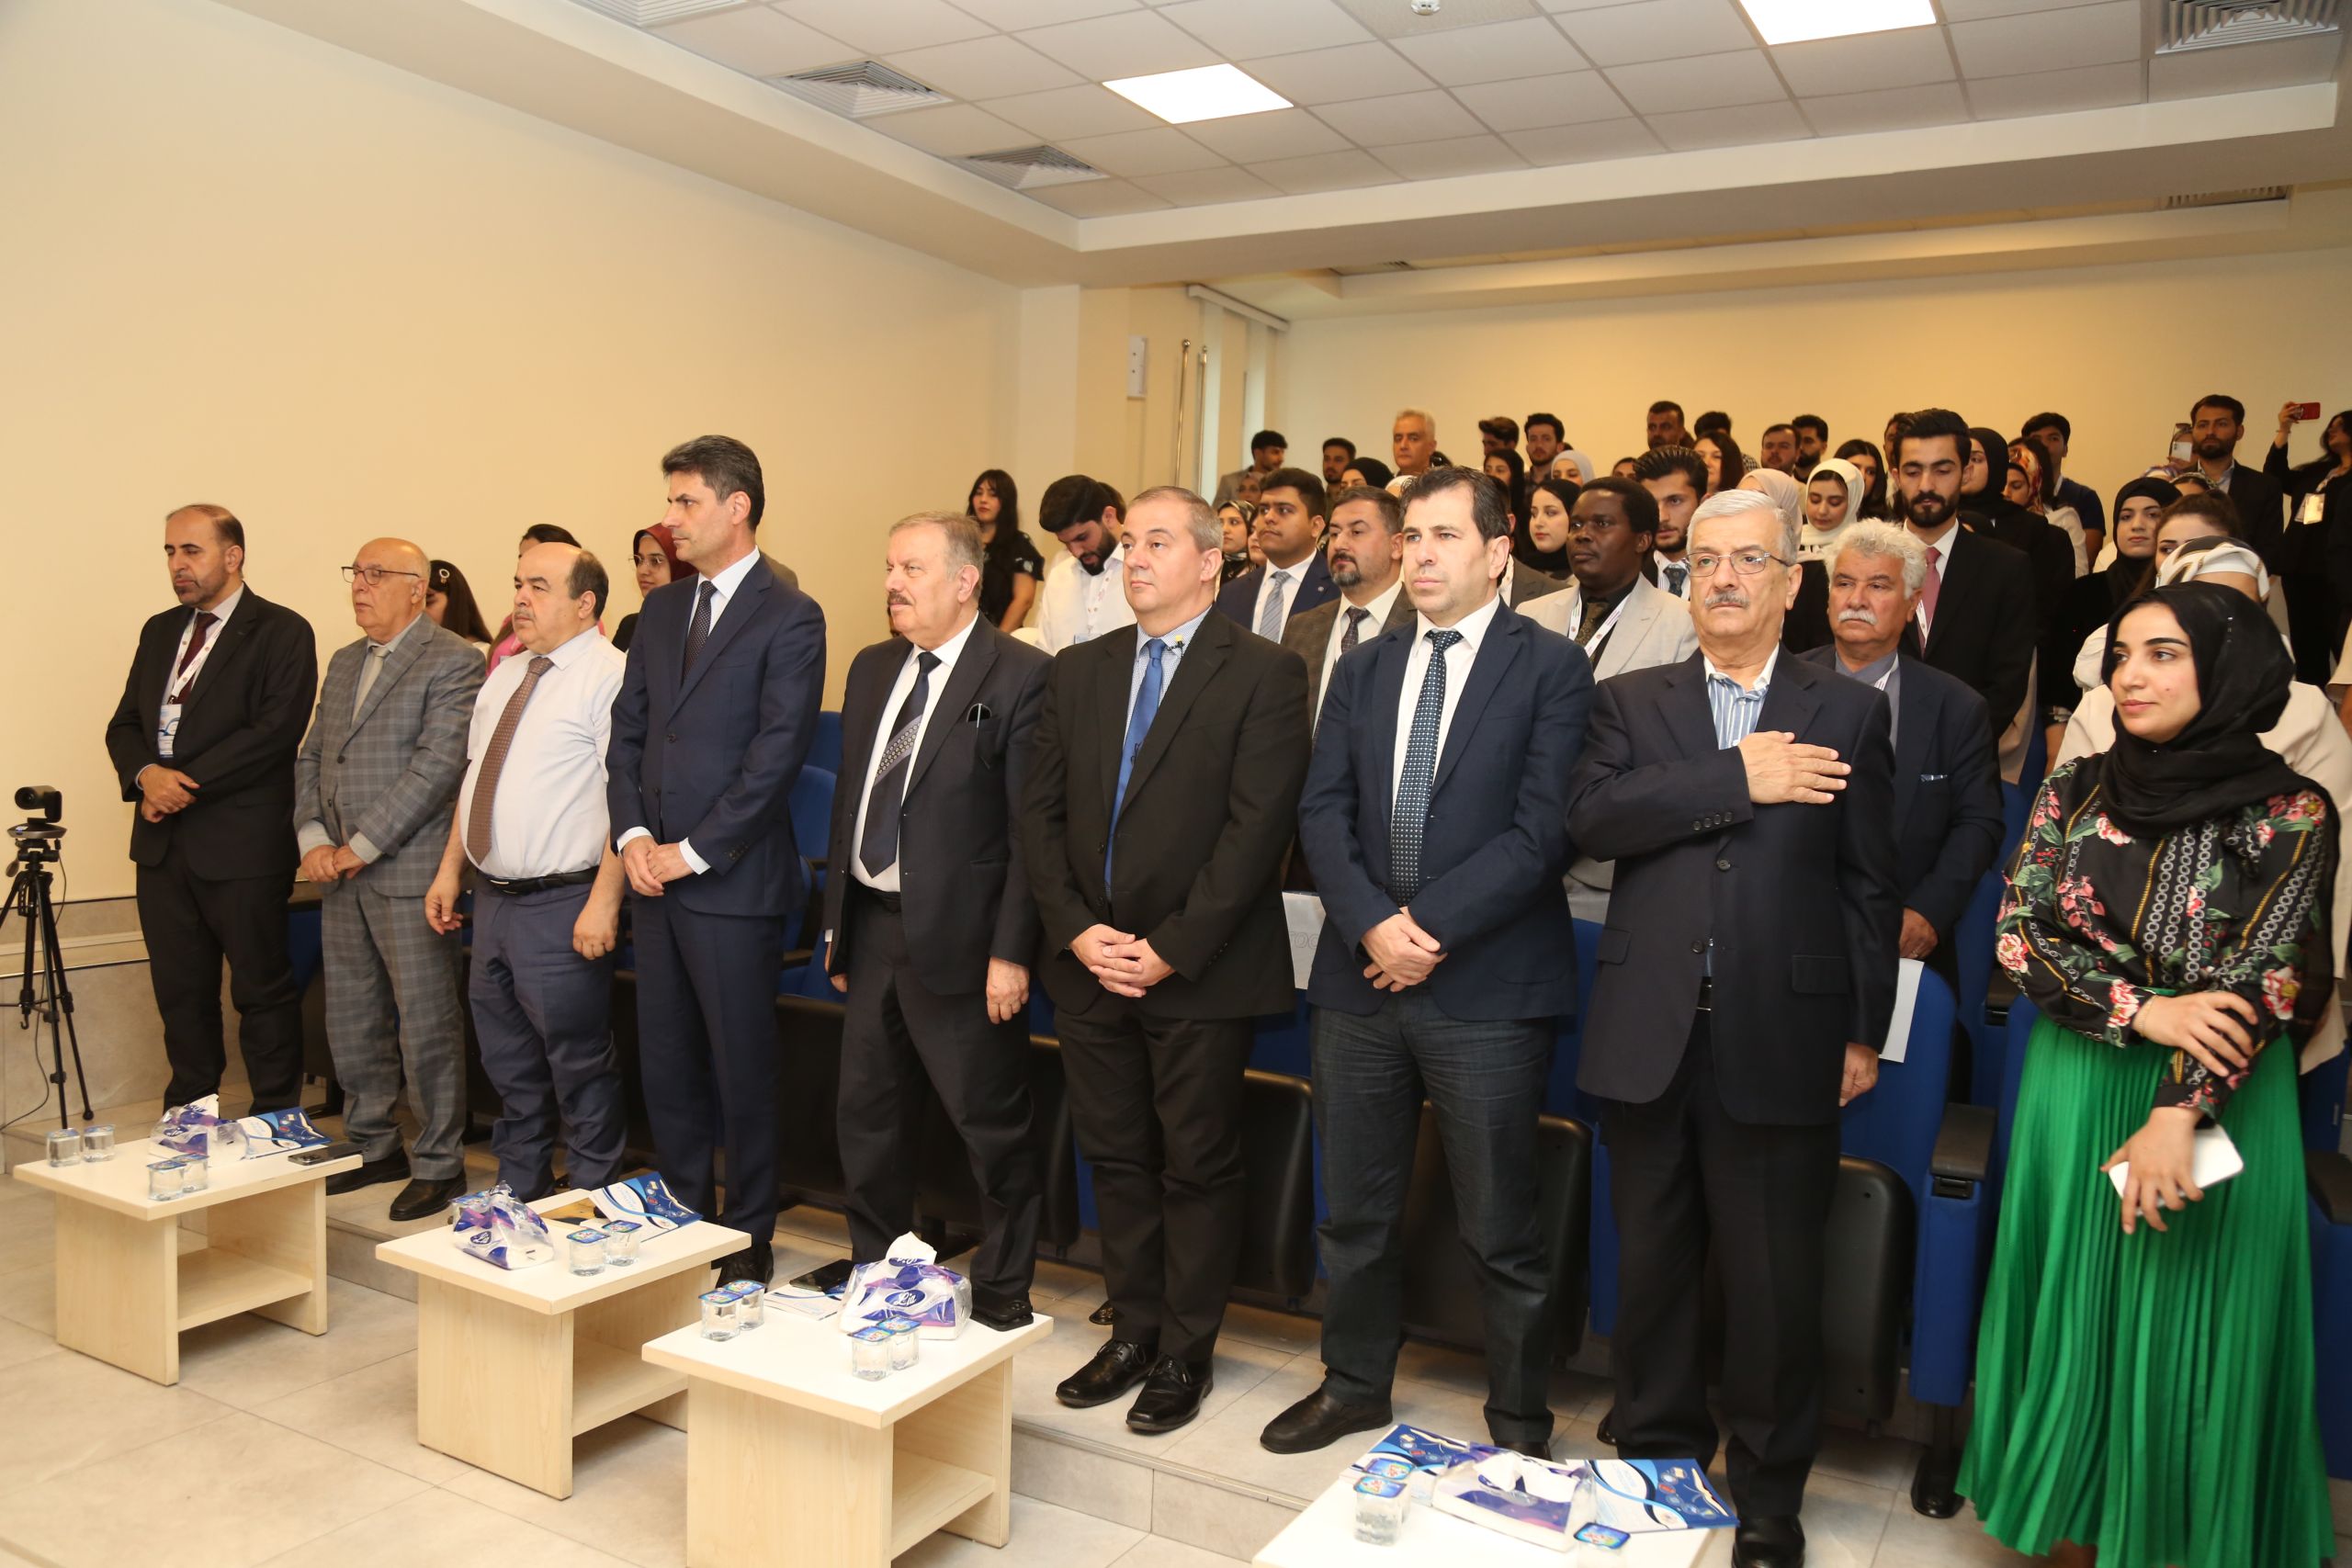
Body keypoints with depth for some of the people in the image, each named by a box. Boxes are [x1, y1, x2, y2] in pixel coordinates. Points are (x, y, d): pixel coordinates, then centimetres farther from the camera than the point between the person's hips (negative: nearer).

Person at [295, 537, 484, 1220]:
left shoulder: (453, 661, -8)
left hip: (408, 873, -8)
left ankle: (439, 1163, 11)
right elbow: (311, 757, 17)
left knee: (427, 1024, -2)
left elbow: (438, 765, -16)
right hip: (341, 878, 8)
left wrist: (362, 846, -15)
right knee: (351, 1023, 14)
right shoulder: (344, 663, 17)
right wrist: (312, 838, 1)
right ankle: (374, 1148, 28)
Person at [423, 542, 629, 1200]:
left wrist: (604, 901, -24)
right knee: (508, 1062, 19)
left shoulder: (611, 677, -13)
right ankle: (518, 1193, 36)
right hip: (492, 899, 9)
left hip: (561, 907, -9)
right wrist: (449, 870, 17)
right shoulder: (503, 677, 15)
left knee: (578, 1064, 2)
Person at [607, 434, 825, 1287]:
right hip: (655, 873, 7)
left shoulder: (790, 617, -9)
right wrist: (632, 833, -2)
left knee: (742, 1068, 4)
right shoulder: (662, 609, 13)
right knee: (666, 1065, 14)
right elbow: (628, 729, 13)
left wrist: (694, 851, -14)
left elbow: (778, 754, -15)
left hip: (733, 881, -7)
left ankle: (748, 1238, 19)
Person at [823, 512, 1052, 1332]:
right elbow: (850, 798, 16)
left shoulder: (1020, 676, -12)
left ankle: (1002, 1295, 23)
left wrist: (1011, 952, -17)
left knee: (991, 1127, 5)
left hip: (959, 937, -7)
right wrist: (837, 922, 14)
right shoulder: (872, 668, 12)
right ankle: (873, 1269, 38)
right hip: (873, 926, 8)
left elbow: (1032, 829, -15)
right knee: (868, 1117, 19)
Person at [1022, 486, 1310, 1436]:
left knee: (1198, 1166, 6)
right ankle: (1133, 1331, 30)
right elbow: (1040, 814, 8)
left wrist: (1172, 948, -15)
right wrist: (1077, 930, -5)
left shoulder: (1264, 674, -6)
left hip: (1201, 972, -5)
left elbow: (1257, 828, -13)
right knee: (1115, 1158, 14)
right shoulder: (1079, 672, 11)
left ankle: (1187, 1351, 22)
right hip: (1090, 964, 5)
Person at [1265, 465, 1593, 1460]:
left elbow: (1544, 827, -12)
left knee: (1500, 1229, 6)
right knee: (1355, 1210, 17)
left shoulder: (1550, 668, -3)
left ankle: (1519, 1424, 26)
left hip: (1487, 987, -4)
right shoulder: (1363, 670, 12)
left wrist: (1432, 927, -15)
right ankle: (1353, 1385, 36)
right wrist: (1372, 924, -11)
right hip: (1359, 975, 5)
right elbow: (1323, 812, 4)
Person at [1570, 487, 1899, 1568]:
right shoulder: (1630, 702, 7)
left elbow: (1871, 884, 4)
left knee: (1775, 1277, 8)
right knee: (1651, 1265, 14)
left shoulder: (1849, 713, 5)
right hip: (1649, 1032, 1)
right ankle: (1655, 1458, 33)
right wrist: (1741, 777, -17)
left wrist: (1864, 1032, 2)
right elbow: (1590, 818, -12)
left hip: (1782, 1036, -1)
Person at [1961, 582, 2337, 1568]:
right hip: (2077, 1091, 3)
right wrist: (2142, 1009, -16)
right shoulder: (2073, 793, 1)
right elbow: (2018, 937, -2)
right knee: (2076, 1319, 11)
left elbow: (2260, 982, -13)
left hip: (2217, 1104, -2)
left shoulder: (2290, 812, -7)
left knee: (2192, 1336, 7)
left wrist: (2175, 1116, -21)